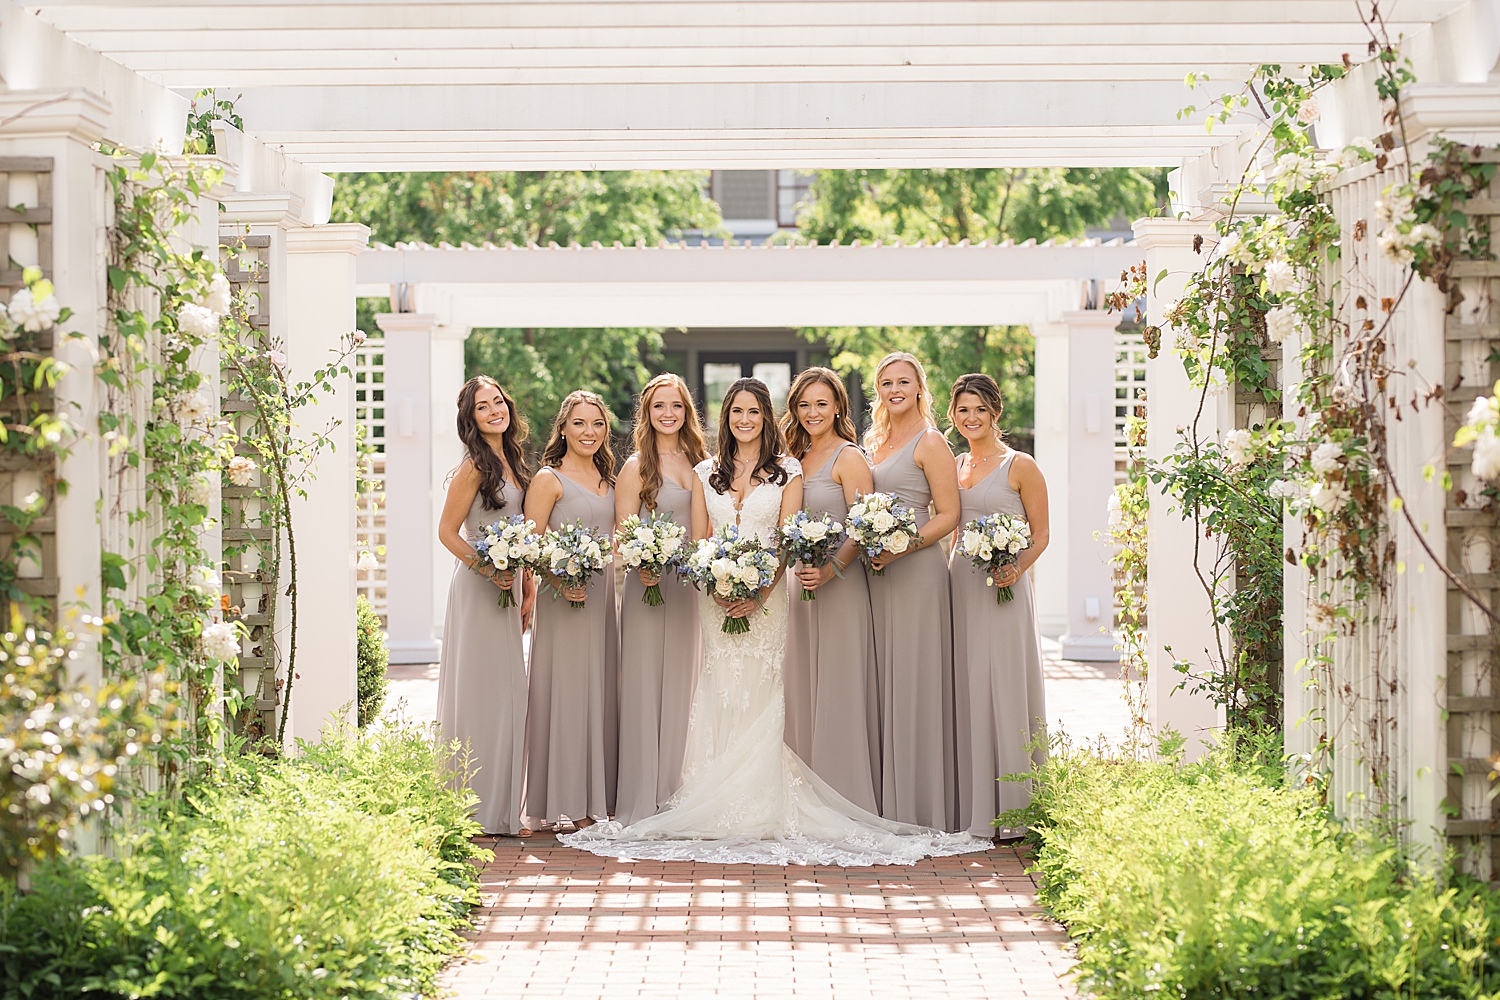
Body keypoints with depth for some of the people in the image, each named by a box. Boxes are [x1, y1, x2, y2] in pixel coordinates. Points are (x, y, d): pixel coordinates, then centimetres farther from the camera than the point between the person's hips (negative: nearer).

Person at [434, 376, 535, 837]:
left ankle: (502, 810, 15)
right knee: (480, 694, -5)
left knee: (507, 695, 9)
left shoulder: (511, 462, 13)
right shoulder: (475, 467, -11)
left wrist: (528, 587, 13)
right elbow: (447, 531, -11)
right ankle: (480, 811, -1)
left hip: (506, 588, 8)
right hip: (477, 590, -8)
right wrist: (489, 570, -18)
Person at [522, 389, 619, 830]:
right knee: (566, 691, -5)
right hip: (564, 597, -7)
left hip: (604, 594, 7)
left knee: (602, 690, 9)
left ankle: (600, 797, 15)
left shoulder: (607, 479, 15)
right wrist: (560, 580, -25)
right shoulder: (548, 479, -5)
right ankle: (567, 802, 0)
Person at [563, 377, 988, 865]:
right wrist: (716, 587, -9)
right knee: (721, 693, -1)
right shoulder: (708, 472, 12)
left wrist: (759, 594, -14)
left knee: (759, 693, -5)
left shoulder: (786, 470, 4)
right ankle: (721, 811, 1)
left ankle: (762, 811, -1)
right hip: (716, 595, 2)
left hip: (765, 595, -2)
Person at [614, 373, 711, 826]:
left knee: (681, 690, 8)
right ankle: (642, 802, 0)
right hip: (649, 585, -5)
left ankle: (677, 797, 15)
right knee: (645, 690, -4)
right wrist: (643, 567, -23)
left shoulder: (697, 462, 12)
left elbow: (701, 532, 5)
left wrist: (698, 472, -6)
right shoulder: (637, 466, -3)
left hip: (689, 585, 5)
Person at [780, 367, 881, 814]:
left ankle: (847, 797, 0)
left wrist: (830, 571, -24)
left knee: (838, 689, -5)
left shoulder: (849, 458, -7)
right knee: (801, 690, 8)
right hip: (800, 584, 7)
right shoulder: (795, 459, 15)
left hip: (840, 585, -7)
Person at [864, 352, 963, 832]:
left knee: (913, 682, -5)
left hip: (916, 571, -7)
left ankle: (922, 804, 0)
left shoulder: (929, 442, -4)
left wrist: (899, 549, -19)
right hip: (876, 574, 7)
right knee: (883, 680, 6)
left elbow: (948, 515, -8)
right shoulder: (875, 442, 17)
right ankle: (889, 801, 10)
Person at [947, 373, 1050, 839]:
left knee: (1004, 691, -5)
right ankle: (970, 806, 11)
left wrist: (1016, 568, -20)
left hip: (1002, 589, -6)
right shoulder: (954, 467, 15)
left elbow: (1040, 535, -2)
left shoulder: (1020, 466, -3)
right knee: (965, 691, 5)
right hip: (959, 586, 6)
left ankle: (1011, 810, 0)